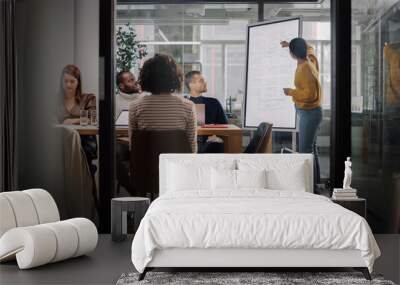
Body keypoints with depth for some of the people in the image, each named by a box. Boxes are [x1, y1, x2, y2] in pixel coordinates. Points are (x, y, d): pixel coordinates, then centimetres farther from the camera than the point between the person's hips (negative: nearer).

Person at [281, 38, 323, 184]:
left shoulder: (304, 69, -22)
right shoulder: (310, 60, 5)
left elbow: (310, 94, -29)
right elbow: (309, 48, 30)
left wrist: (291, 92, -17)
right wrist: (291, 44, 29)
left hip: (309, 113, -10)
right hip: (310, 112, 10)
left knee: (305, 150, -10)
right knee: (311, 148, 17)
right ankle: (315, 181, 25)